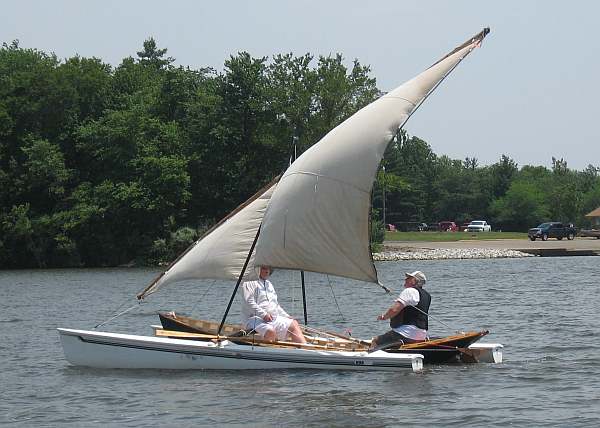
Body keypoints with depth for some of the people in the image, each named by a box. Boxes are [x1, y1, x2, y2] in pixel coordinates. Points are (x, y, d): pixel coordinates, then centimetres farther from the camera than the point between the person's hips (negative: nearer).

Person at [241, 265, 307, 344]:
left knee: (294, 324, -8)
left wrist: (286, 316, 16)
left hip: (273, 318, 8)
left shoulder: (269, 284, 27)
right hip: (255, 319, -8)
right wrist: (263, 314, -22)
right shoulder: (251, 283, 1)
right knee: (270, 331, -37)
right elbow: (249, 302, -12)